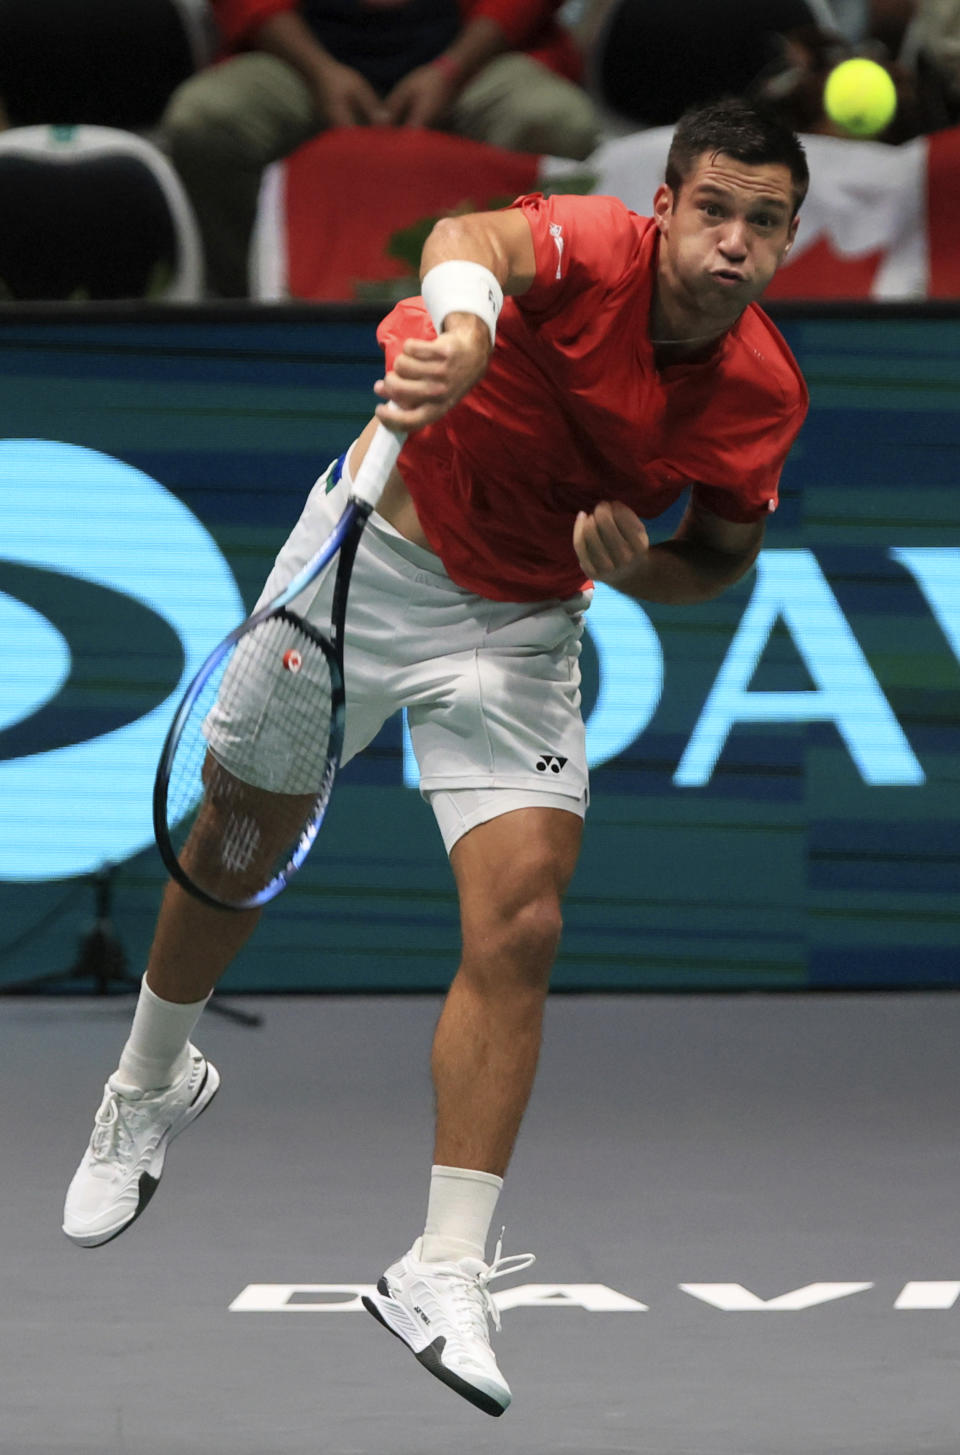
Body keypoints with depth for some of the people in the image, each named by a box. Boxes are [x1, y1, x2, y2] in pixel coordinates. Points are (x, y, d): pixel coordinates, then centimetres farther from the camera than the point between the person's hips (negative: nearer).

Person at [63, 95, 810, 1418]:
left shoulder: (764, 392, -13)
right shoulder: (595, 252, -26)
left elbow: (723, 553, 5)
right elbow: (473, 237, -50)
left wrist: (638, 567, -19)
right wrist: (461, 319, -75)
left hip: (522, 626, 2)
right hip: (375, 553, -2)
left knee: (520, 927, -13)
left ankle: (447, 1271, -9)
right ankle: (149, 1088, 42)